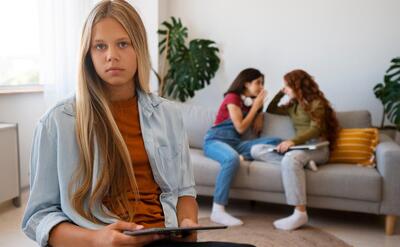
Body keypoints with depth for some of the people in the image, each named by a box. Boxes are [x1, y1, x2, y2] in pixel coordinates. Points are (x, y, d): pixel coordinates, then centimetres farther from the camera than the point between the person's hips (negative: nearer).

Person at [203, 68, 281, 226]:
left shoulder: (251, 101, 18)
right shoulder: (232, 97, -4)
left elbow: (257, 130, 13)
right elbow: (240, 128, -12)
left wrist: (259, 106, 8)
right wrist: (255, 106, -4)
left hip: (236, 143, 7)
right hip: (215, 140, -6)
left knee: (276, 142, -15)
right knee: (232, 159, -43)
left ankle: (242, 158, -32)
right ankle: (218, 211, -41)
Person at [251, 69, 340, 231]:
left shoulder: (317, 103, 1)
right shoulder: (293, 106, 23)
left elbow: (315, 130, -14)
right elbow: (271, 110, 36)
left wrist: (293, 141, -30)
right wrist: (280, 93, 22)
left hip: (317, 148, -7)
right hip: (299, 147, 7)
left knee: (290, 159, -41)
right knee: (256, 150, -13)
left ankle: (300, 213, -40)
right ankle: (302, 162, -28)